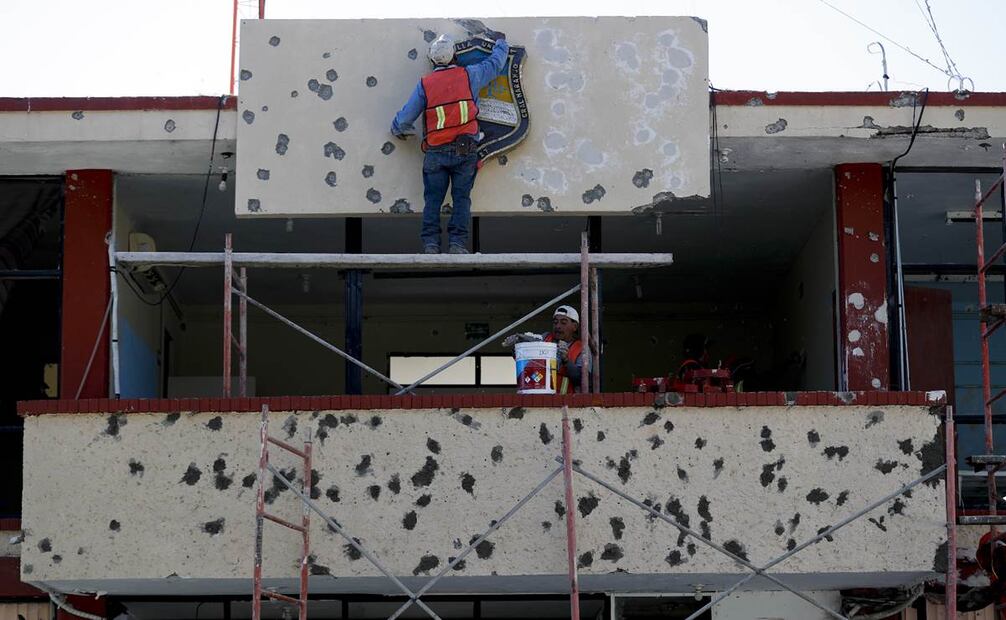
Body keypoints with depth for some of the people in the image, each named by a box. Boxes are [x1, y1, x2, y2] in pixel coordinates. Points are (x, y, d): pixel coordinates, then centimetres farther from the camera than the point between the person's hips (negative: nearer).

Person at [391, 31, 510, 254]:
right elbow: (495, 64, 21)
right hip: (465, 150, 0)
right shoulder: (469, 75, 3)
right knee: (461, 197, 2)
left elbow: (405, 117, 5)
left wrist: (397, 130, 27)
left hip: (435, 152, 0)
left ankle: (430, 243, -2)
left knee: (432, 199, 6)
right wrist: (500, 42, 40)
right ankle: (457, 242, -7)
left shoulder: (425, 84, 3)